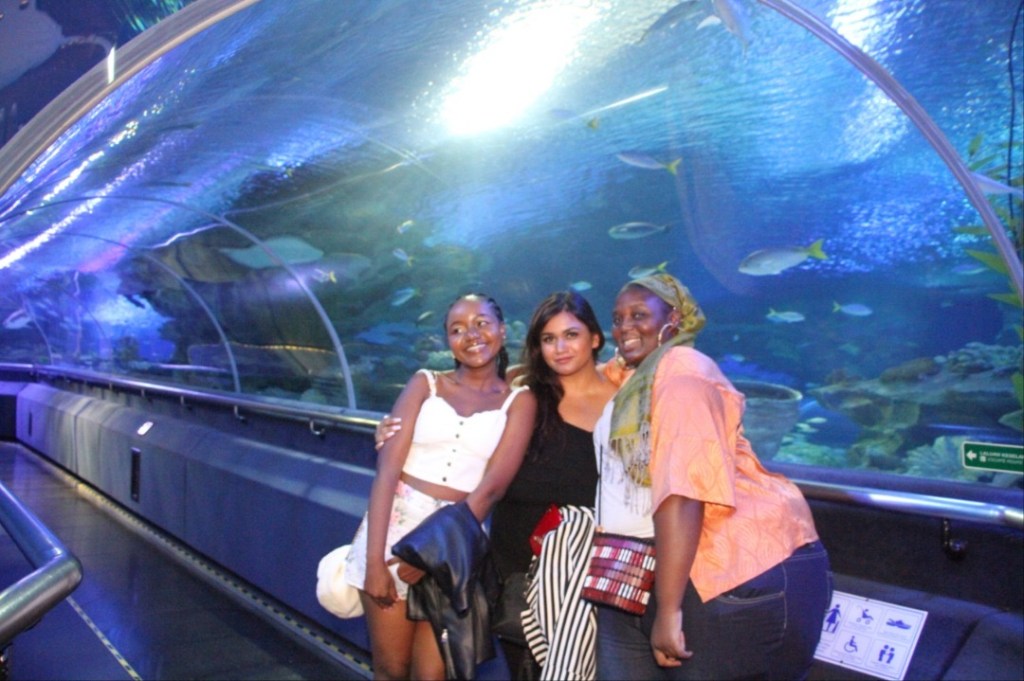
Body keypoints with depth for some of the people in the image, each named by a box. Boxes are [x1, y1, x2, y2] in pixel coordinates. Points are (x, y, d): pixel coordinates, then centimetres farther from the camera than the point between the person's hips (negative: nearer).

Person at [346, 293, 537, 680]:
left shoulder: (518, 400, 2)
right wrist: (374, 559, -14)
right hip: (395, 523, 1)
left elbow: (491, 487, -7)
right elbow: (387, 470, -5)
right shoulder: (425, 383, 3)